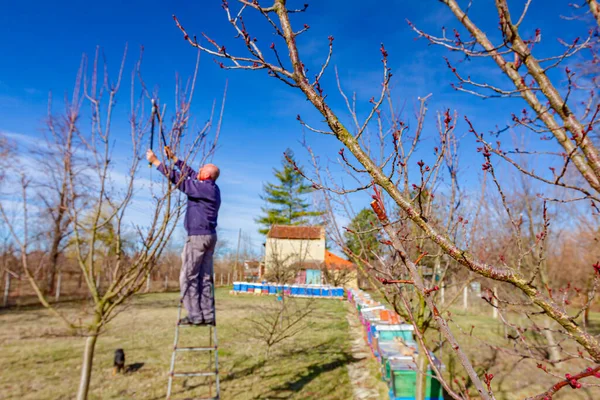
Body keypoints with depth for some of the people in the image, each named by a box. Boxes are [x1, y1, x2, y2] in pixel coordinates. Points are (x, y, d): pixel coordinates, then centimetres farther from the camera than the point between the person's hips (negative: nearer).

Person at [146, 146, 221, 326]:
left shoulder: (203, 188, -14)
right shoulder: (211, 188, 12)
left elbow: (177, 179, -13)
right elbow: (189, 173, 22)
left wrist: (155, 161, -6)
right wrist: (173, 158, 25)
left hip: (198, 236, -9)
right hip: (210, 236, 9)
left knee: (188, 277, -2)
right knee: (205, 277, 10)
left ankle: (195, 316, -1)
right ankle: (208, 315, 12)